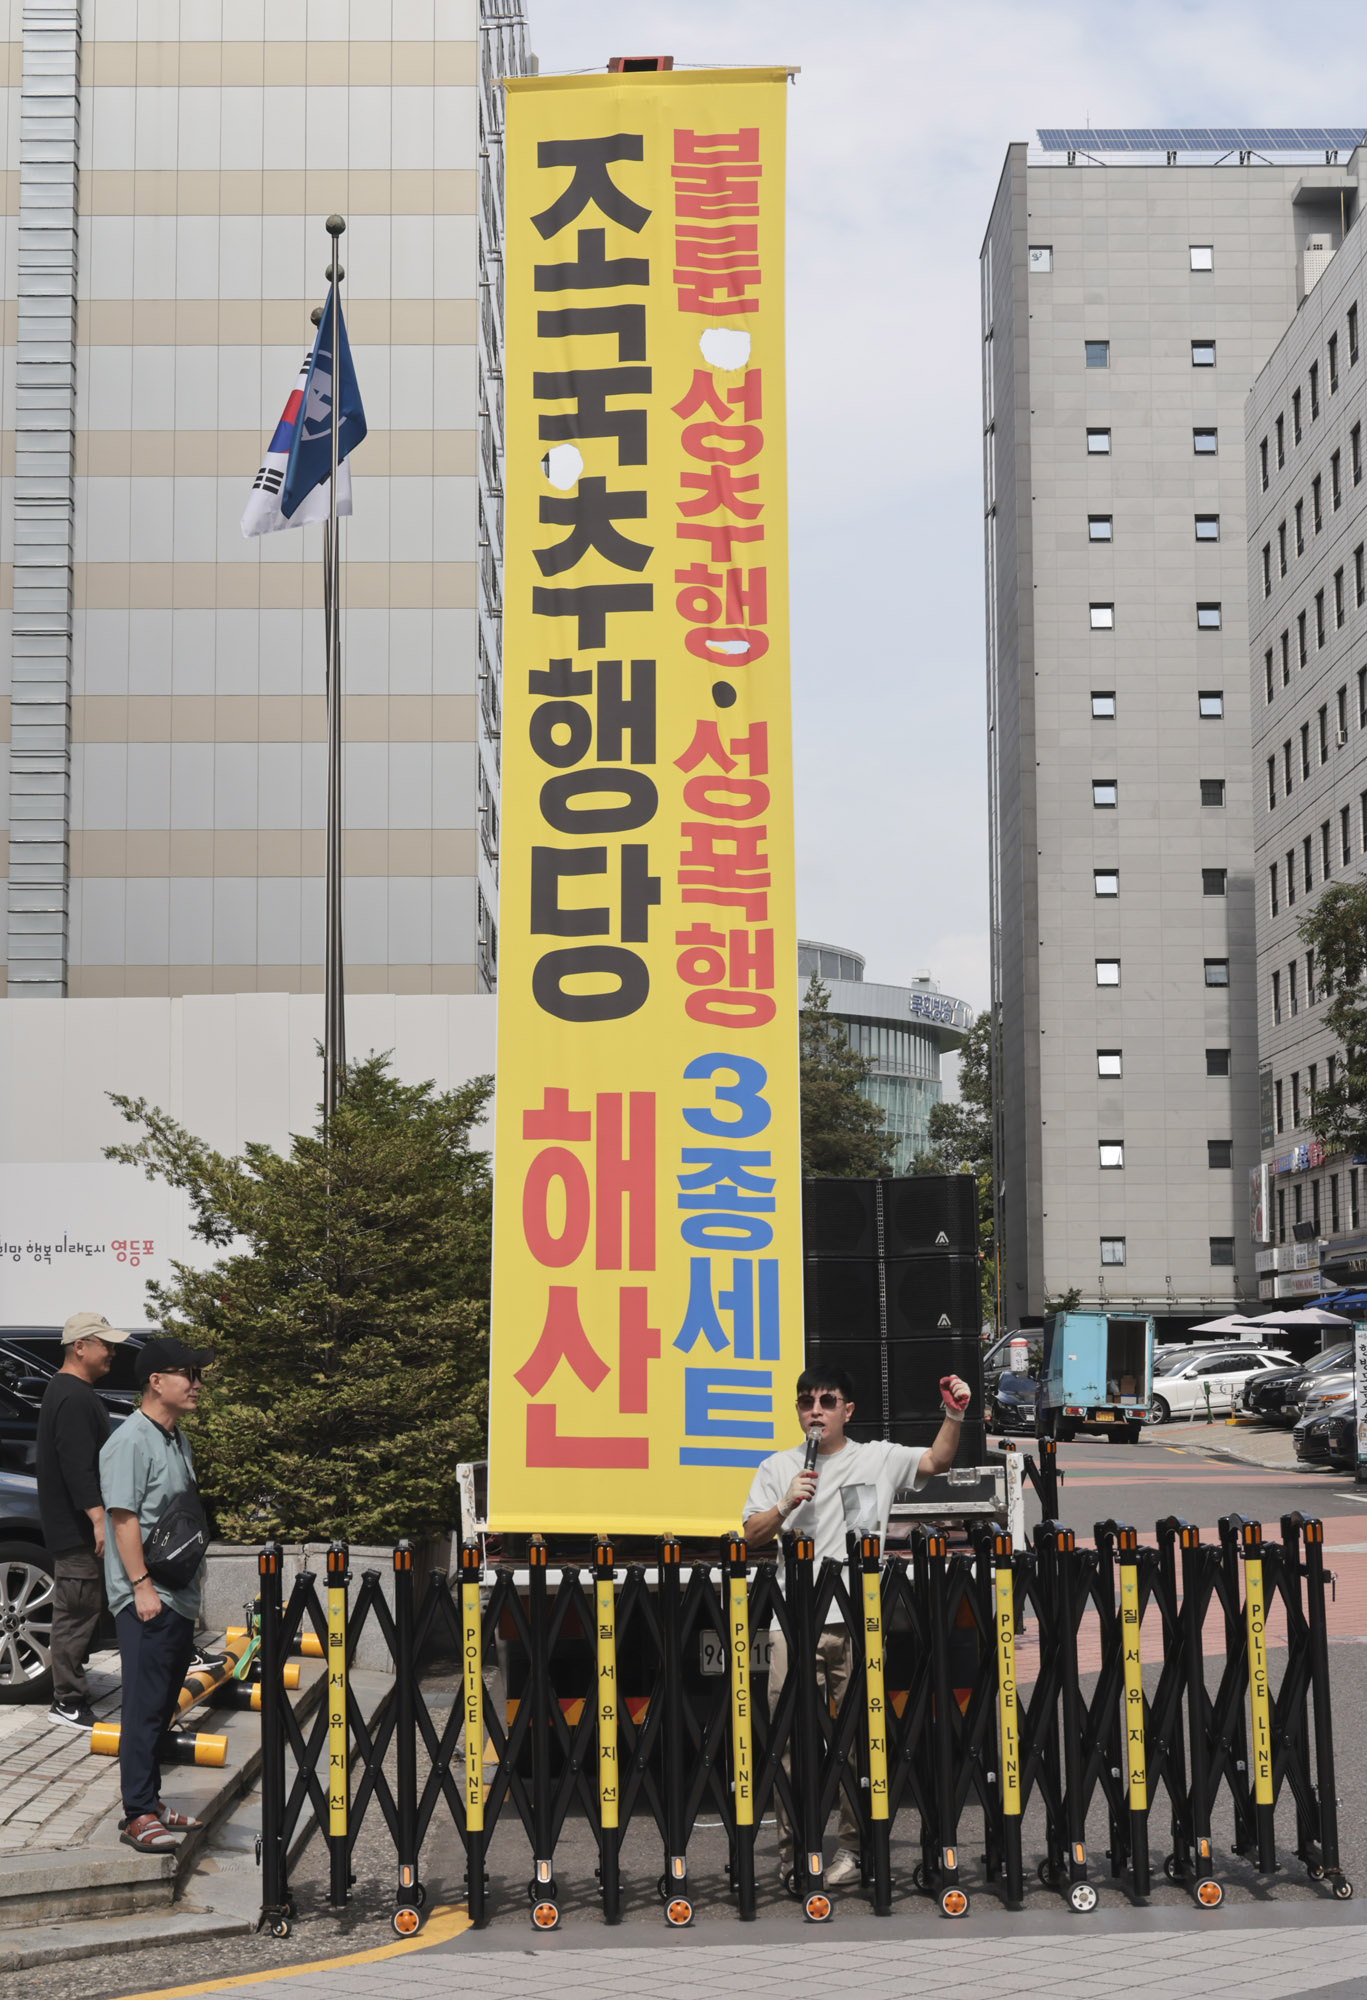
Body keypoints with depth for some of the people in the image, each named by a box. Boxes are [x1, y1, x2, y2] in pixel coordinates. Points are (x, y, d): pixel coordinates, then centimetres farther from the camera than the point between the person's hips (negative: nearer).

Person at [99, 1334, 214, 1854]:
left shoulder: (177, 1439, 16)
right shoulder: (131, 1441, -12)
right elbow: (124, 1517, -17)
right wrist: (142, 1585, -21)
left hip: (180, 1596, 9)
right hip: (148, 1600, -9)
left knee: (162, 1706, 13)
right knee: (144, 1707, -7)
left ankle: (151, 1804, 21)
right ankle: (138, 1815, -5)